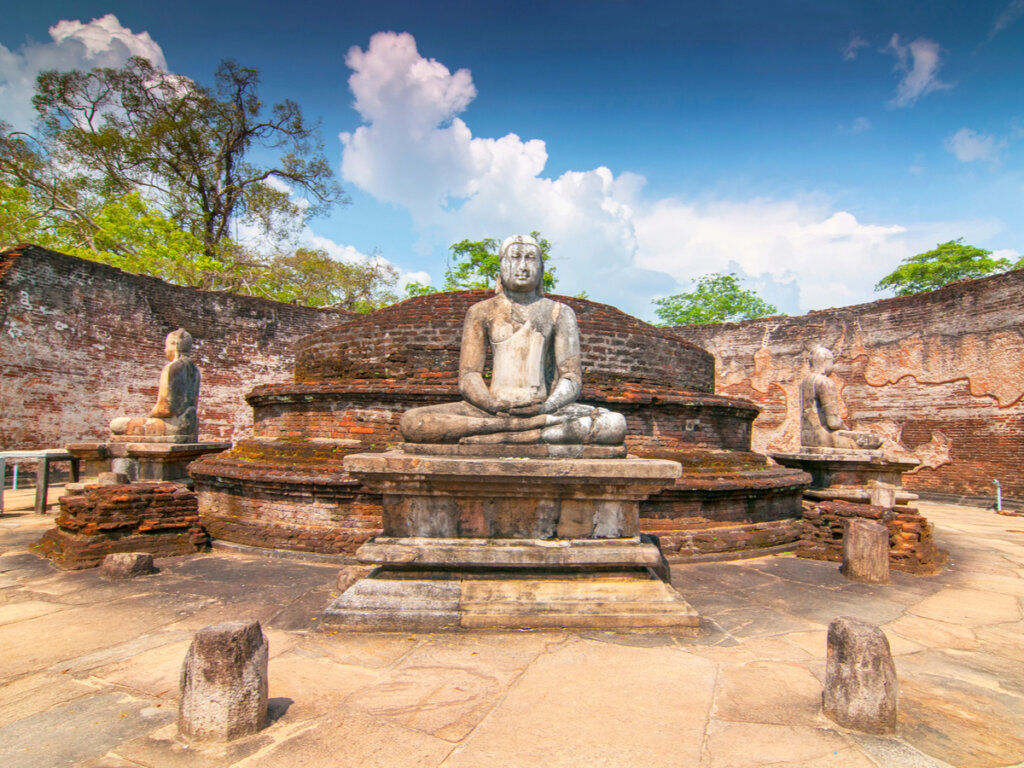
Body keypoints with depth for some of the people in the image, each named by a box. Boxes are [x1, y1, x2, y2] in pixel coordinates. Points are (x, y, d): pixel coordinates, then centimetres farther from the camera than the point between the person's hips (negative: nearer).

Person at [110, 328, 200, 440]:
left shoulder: (170, 368, -14)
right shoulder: (194, 369, 12)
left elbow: (164, 408, -18)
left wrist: (151, 414, 3)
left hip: (172, 425, -9)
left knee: (117, 425, 2)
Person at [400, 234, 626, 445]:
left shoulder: (559, 313, 12)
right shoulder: (481, 312, 13)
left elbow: (572, 380, 4)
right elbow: (468, 377, 3)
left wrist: (545, 408, -18)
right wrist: (494, 406, -19)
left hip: (543, 407, 0)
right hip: (491, 409, 0)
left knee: (615, 423, -29)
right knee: (411, 422, -28)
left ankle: (498, 437, -34)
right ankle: (537, 426, -31)